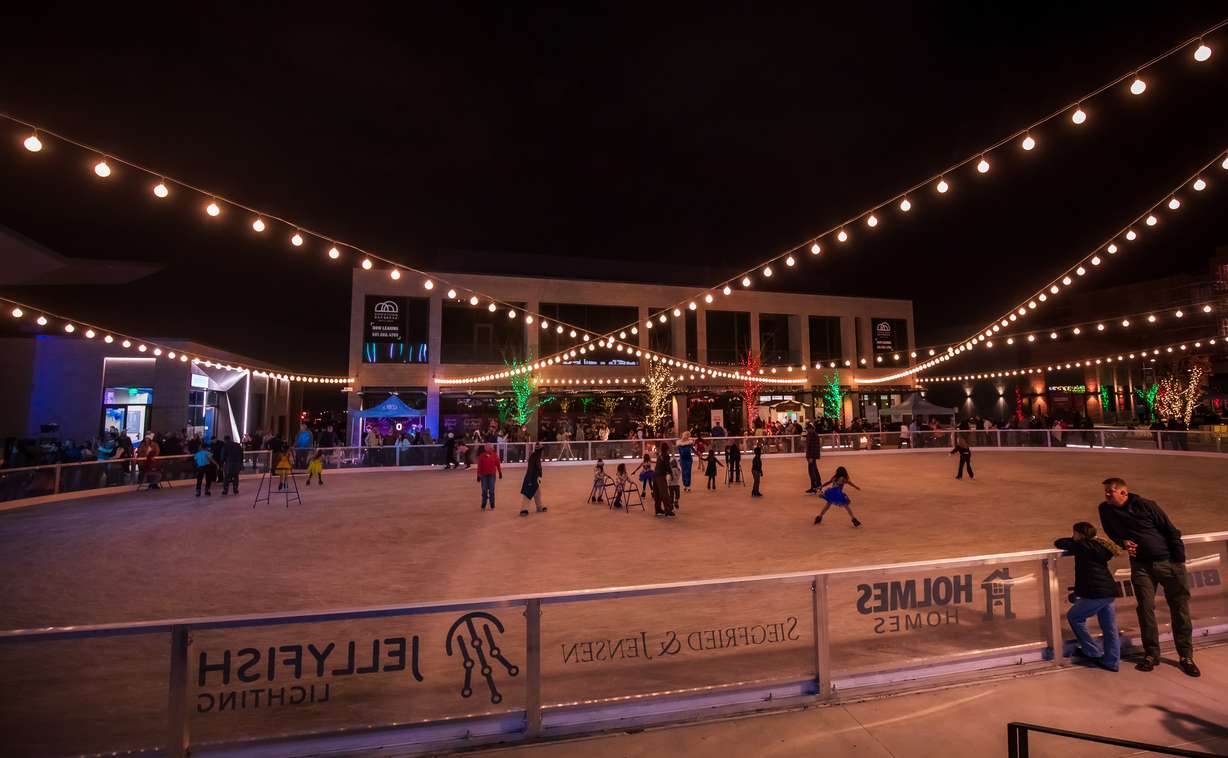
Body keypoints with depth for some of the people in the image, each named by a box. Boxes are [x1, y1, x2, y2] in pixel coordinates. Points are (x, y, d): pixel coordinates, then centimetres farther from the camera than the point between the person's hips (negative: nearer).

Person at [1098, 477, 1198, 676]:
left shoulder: (1146, 505, -12)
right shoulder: (1105, 510, -2)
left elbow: (1171, 531, -6)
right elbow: (1110, 532, 15)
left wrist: (1180, 561, -8)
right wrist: (1122, 541, -5)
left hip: (1169, 562, -2)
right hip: (1141, 565, 2)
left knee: (1180, 608, 3)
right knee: (1145, 608, 0)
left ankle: (1186, 656, 15)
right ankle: (1151, 654, 9)